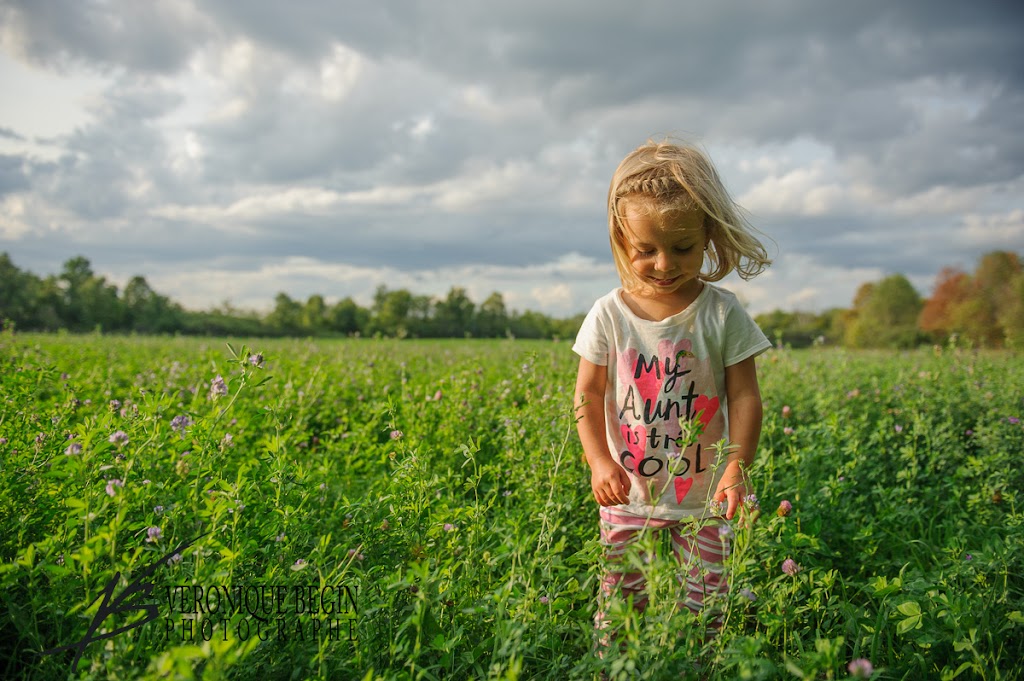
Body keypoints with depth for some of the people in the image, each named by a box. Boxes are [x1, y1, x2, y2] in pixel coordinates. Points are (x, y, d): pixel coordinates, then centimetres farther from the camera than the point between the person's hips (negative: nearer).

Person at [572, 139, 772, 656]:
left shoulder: (723, 314, -8)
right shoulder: (609, 316, -5)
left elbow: (744, 397, -6)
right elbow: (588, 396, 0)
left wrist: (738, 467, -19)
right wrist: (600, 462, -13)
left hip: (704, 501, 0)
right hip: (628, 500, 1)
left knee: (707, 615, 5)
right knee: (617, 615, 7)